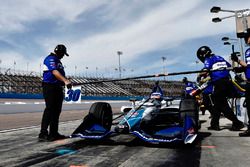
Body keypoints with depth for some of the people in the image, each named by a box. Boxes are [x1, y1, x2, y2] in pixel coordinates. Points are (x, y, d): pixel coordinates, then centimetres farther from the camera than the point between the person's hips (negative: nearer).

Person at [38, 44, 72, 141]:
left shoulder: (57, 61, 24)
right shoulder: (50, 59, -8)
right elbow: (55, 72, -24)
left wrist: (66, 81, 11)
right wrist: (66, 81, -35)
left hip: (58, 88, 10)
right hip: (49, 87, -10)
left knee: (57, 110, 9)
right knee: (49, 109, -12)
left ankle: (54, 133, 16)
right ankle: (43, 133, -8)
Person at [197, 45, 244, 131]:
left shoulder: (208, 60, -2)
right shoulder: (220, 58, 20)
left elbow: (205, 72, -15)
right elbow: (230, 67, 20)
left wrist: (199, 76, 2)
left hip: (219, 83, -8)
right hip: (227, 81, 8)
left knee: (223, 106, -1)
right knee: (217, 103, 14)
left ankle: (237, 123, -2)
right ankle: (214, 124, 18)